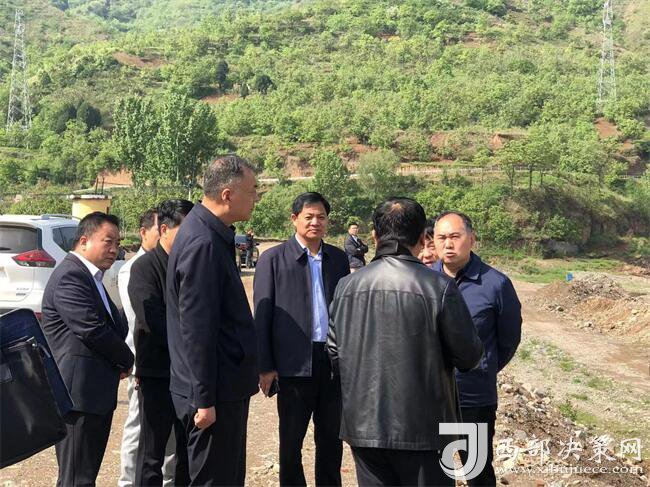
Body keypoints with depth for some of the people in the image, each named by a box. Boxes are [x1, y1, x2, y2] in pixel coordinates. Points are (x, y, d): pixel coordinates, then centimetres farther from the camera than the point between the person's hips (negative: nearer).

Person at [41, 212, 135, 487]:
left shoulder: (90, 276, 18)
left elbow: (114, 325, 17)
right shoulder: (70, 276, -16)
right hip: (79, 394, -10)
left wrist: (122, 358, -3)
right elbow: (92, 330, -22)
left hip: (96, 393, 10)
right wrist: (127, 360, -6)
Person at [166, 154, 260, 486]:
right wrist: (203, 400, -19)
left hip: (225, 387, 10)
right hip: (215, 393, -10)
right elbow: (196, 329, -23)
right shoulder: (202, 243, -22)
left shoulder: (212, 234, 9)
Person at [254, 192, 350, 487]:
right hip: (295, 363, -3)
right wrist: (265, 366, -7)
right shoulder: (273, 259, -3)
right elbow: (262, 315, -4)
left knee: (331, 437, 14)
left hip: (334, 360, 3)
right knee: (291, 438, 11)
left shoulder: (338, 258, 8)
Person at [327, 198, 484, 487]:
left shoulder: (347, 286, -2)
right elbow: (469, 356, -9)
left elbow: (334, 355, 5)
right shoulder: (439, 287, -14)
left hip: (362, 425, 4)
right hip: (422, 429, -3)